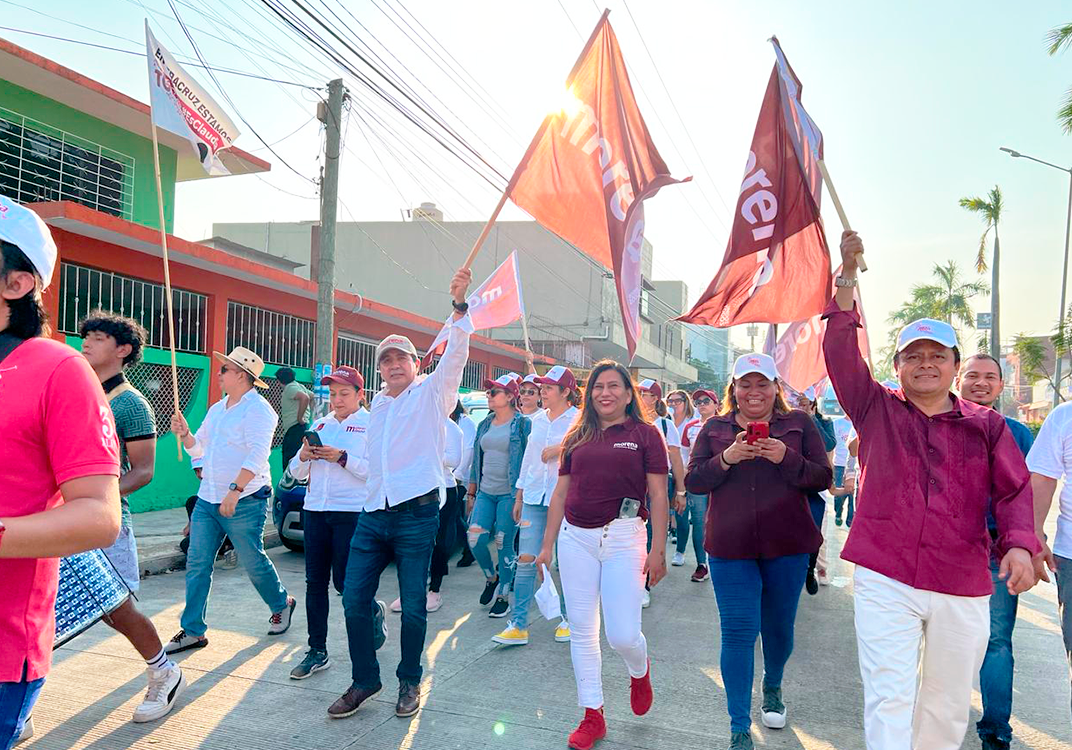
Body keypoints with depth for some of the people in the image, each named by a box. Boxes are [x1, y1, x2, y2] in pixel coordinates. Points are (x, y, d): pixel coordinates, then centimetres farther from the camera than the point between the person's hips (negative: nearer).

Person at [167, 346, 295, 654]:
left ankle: (281, 604, 29)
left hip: (244, 502, -8)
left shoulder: (257, 409, -12)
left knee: (253, 562, 4)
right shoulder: (216, 409, 16)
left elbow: (257, 456, -22)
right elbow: (199, 448, 23)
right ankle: (193, 631, 13)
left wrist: (234, 491, -28)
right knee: (197, 563, 5)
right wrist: (184, 434, 2)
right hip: (208, 499, 8)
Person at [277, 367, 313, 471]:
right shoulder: (299, 386, 18)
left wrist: (300, 418, -21)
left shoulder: (290, 388, -10)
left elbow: (305, 397, -28)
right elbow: (311, 396, 34)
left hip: (296, 428, -10)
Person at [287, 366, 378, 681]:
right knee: (315, 582, 7)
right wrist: (304, 456, -4)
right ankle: (317, 652, 17)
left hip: (352, 511, -6)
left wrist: (342, 457, -20)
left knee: (345, 582, -2)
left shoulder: (371, 425, -2)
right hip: (315, 510, 6)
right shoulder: (320, 424, 15)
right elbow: (296, 472, 17)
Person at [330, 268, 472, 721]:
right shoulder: (377, 403, 19)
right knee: (355, 600, 4)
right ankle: (364, 680, 22)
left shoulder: (432, 393, 1)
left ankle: (409, 681, 23)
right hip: (373, 515, 6)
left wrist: (459, 306, -26)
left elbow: (455, 355, -15)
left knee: (413, 607, 2)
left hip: (416, 515, -5)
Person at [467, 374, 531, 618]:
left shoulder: (523, 424, -5)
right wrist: (471, 493, 15)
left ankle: (503, 597, 17)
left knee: (505, 545, 0)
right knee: (475, 538, -7)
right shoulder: (484, 425, 13)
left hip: (509, 494, -5)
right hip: (485, 492, 5)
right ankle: (491, 577, 21)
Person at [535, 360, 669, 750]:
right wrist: (547, 546, 11)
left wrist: (658, 549, -7)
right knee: (582, 631, 8)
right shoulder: (577, 438, 10)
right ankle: (592, 715, 24)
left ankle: (640, 671, 32)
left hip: (623, 537, -4)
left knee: (622, 635, -5)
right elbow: (560, 494, 12)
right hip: (575, 538, 4)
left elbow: (658, 495, -2)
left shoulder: (645, 434, 0)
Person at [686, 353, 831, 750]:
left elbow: (823, 478, -3)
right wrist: (727, 458, -18)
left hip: (786, 545, 1)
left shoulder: (799, 423, 3)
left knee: (778, 627, 16)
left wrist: (786, 457, -20)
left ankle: (772, 688, 46)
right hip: (730, 546, 0)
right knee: (738, 632, -2)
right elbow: (692, 481, -1)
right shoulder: (714, 428, 5)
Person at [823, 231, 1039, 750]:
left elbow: (1014, 491, 4)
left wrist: (1019, 545, -16)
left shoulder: (986, 425, 8)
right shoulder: (876, 408, 3)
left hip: (963, 588, 3)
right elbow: (840, 351, -7)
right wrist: (848, 275, -16)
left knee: (948, 705, 15)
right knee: (888, 698, -3)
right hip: (884, 580, -2)